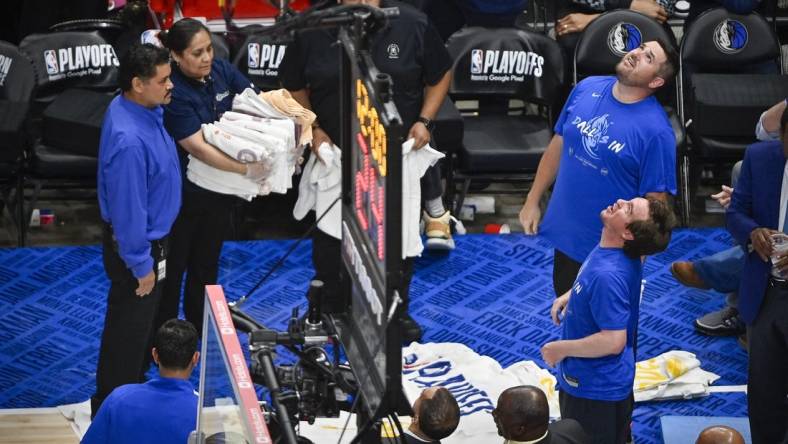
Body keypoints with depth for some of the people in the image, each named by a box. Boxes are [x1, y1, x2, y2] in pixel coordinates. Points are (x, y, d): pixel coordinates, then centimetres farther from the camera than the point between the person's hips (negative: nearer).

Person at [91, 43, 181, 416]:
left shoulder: (144, 109, -5)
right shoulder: (129, 140, -36)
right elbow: (127, 208, -29)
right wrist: (141, 265, -20)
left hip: (151, 236, 10)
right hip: (139, 245, -10)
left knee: (144, 322, 26)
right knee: (128, 330, 8)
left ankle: (133, 387, 46)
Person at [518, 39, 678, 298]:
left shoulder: (656, 130, -23)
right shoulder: (587, 88, -5)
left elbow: (655, 201, -18)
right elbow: (558, 145, 7)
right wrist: (533, 201, 10)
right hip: (564, 232, 5)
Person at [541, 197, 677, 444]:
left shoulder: (608, 275, -35)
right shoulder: (627, 254, -7)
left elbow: (613, 341, -35)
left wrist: (561, 349, -23)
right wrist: (571, 295, 5)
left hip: (595, 390, -9)